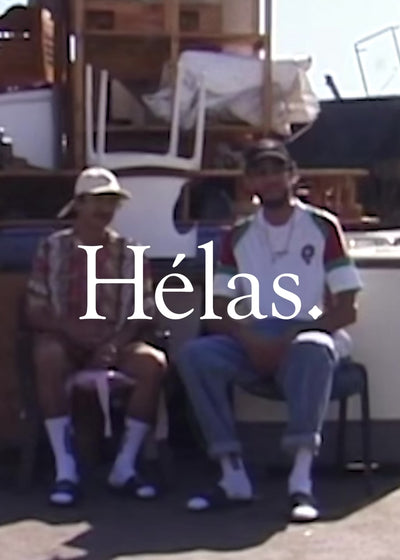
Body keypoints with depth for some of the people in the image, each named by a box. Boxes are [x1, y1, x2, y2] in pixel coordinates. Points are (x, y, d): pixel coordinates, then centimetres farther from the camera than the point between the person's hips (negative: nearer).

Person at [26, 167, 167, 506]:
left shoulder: (130, 254, 9)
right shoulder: (53, 248, 5)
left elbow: (144, 314, 3)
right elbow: (36, 312, 2)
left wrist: (116, 344, -16)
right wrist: (71, 329, -17)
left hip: (115, 342, 2)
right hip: (64, 339, -1)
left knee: (155, 363, -30)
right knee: (48, 357, -37)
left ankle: (124, 467, -19)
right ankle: (66, 469, -33)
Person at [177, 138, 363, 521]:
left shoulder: (322, 226, 3)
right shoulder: (238, 237, 13)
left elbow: (347, 309, -2)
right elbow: (221, 310, 10)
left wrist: (289, 339, -15)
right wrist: (253, 341, -12)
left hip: (305, 339, -3)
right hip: (253, 344, 3)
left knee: (314, 348, -39)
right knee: (195, 355, -25)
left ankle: (301, 481, -42)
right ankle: (233, 477, -27)